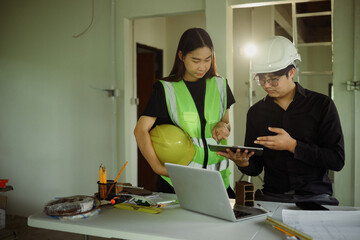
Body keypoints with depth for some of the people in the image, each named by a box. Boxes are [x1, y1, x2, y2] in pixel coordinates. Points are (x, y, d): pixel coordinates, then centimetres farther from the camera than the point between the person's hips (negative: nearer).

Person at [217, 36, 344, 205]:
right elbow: (255, 168, 11)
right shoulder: (256, 112, 9)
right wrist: (243, 163, -12)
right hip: (271, 197, 3)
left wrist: (293, 145, -15)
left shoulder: (322, 104, 0)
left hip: (314, 197, -2)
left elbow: (337, 160, -7)